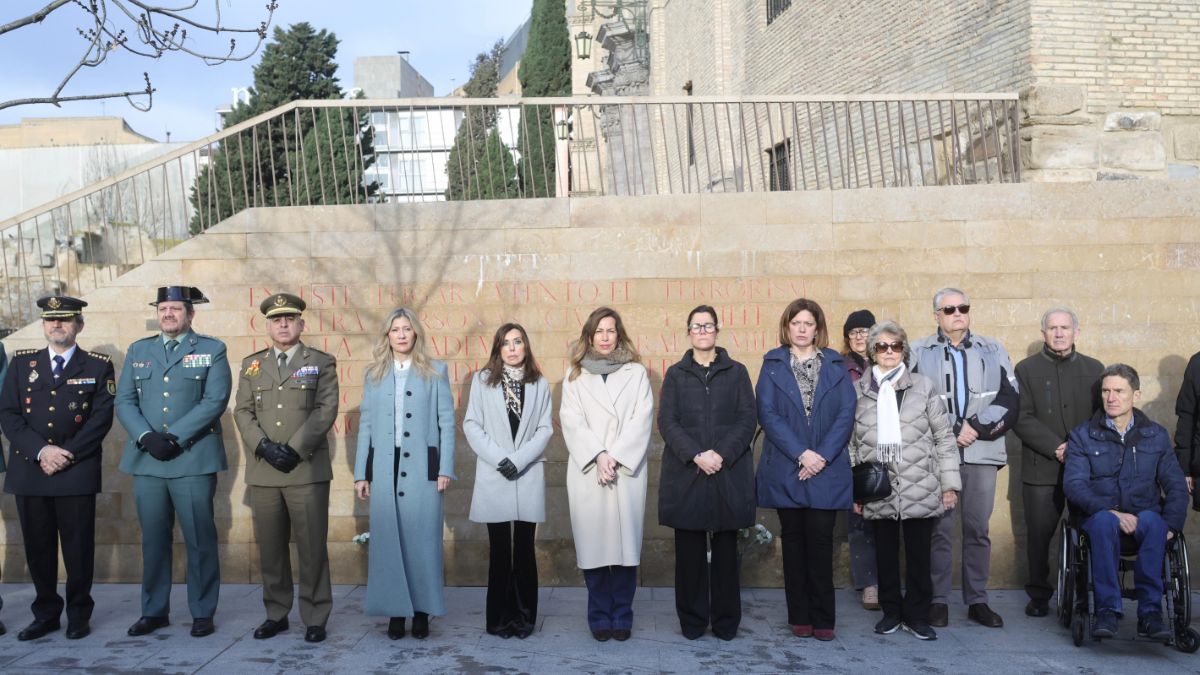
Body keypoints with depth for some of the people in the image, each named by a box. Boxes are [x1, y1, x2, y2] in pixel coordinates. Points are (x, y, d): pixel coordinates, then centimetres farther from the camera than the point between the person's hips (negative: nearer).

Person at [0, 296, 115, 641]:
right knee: (37, 547, 8)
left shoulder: (98, 366, 5)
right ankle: (45, 614, 21)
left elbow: (101, 418, -3)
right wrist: (41, 451, -10)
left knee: (78, 547, 2)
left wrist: (68, 455, -13)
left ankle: (79, 615, 14)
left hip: (77, 473, -3)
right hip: (29, 470, 3)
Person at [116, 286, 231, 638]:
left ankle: (202, 613, 11)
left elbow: (215, 401, -7)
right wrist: (146, 437, -10)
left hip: (194, 460, -3)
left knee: (200, 540, 1)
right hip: (146, 461, 3)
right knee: (153, 540, 9)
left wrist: (174, 438, -14)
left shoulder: (212, 350, 4)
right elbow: (124, 401, 7)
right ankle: (154, 611, 20)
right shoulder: (138, 350, 15)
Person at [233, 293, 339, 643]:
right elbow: (243, 411, 8)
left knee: (311, 546, -1)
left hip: (307, 469, -3)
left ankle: (315, 618, 8)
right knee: (270, 547, 8)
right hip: (263, 470, 3)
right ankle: (276, 615, 20)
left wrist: (295, 449, -13)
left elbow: (326, 410, -4)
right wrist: (264, 447, -9)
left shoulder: (322, 363, 6)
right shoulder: (251, 364, 15)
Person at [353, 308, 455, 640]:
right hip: (384, 467, 2)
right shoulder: (374, 374, 12)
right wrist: (360, 473, 6)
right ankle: (395, 611, 11)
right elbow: (366, 425, 10)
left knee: (422, 539, 0)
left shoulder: (436, 371, 6)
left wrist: (445, 468, -5)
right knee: (387, 540, 3)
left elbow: (447, 422, 2)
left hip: (422, 466, -2)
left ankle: (422, 612, 9)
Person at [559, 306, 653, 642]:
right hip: (587, 471, 1)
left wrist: (616, 458, -10)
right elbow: (571, 421, 2)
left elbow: (641, 419, 0)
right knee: (593, 542, -1)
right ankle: (599, 616, 10)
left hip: (628, 470, 0)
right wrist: (597, 456, -12)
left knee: (626, 540, -2)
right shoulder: (575, 375, 12)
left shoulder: (636, 372, 9)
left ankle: (622, 616, 9)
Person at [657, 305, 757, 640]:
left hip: (728, 473, 0)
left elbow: (748, 419, 1)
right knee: (690, 550, 3)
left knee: (725, 549, 4)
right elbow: (666, 422, 0)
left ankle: (726, 621, 14)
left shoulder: (736, 372, 9)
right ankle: (692, 620, 13)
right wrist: (695, 455, -13)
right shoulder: (676, 374, 10)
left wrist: (721, 454, -12)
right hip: (685, 474, 0)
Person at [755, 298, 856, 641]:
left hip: (827, 470, 0)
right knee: (793, 541, 7)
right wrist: (801, 454, -13)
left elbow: (846, 414, 0)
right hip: (785, 469, 0)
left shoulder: (836, 365, 7)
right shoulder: (773, 364, 5)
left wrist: (823, 456, -12)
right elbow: (767, 414, -5)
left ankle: (823, 619, 10)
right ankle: (799, 617, 15)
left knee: (820, 542, 0)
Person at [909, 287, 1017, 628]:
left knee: (978, 529, 7)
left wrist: (978, 427, -7)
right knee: (939, 529, 1)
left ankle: (977, 601, 16)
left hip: (982, 453, 2)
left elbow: (1009, 399, 6)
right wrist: (952, 430, -9)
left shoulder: (992, 351, 14)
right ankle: (938, 600, 10)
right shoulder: (919, 353, 6)